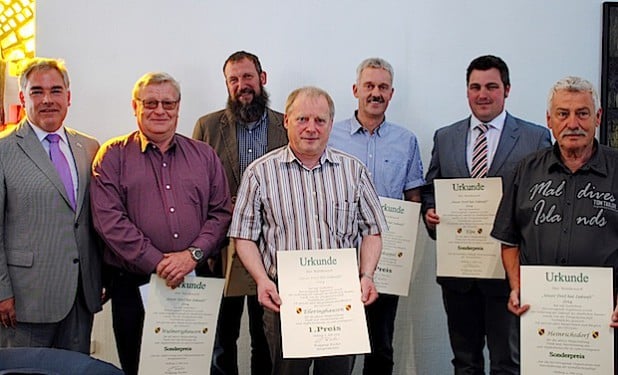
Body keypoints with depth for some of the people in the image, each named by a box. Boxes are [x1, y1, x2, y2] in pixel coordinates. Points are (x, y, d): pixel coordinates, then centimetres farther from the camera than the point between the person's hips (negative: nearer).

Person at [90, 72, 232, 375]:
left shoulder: (205, 156, 12)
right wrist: (157, 262, -14)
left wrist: (194, 254, -10)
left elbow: (221, 212, 7)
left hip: (197, 283, 2)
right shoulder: (113, 155, 4)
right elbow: (109, 218, -7)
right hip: (134, 285, -2)